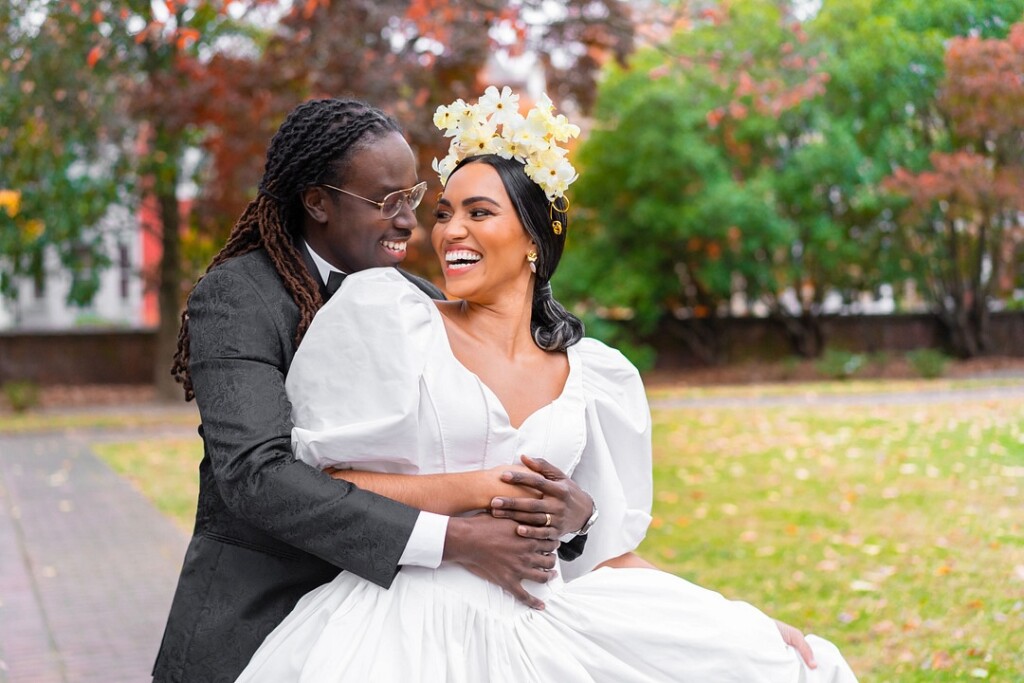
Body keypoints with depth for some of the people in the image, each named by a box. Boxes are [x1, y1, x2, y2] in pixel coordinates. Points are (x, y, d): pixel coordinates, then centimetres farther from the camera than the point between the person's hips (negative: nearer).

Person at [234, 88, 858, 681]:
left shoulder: (596, 375, 10)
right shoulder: (386, 313, 0)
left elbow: (602, 551, 13)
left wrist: (752, 625, 5)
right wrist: (479, 492, -13)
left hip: (537, 624, 3)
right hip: (408, 620, -3)